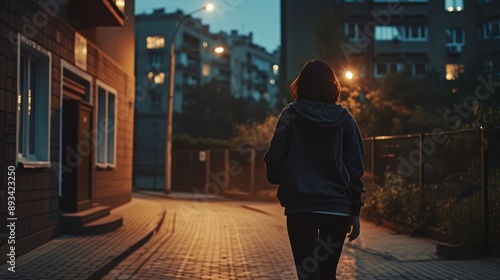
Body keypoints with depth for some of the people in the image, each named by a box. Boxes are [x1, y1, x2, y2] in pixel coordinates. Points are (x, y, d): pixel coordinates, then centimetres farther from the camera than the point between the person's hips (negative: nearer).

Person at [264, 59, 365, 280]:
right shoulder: (344, 118, 4)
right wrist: (355, 211, 8)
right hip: (337, 206, 3)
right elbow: (355, 166, 2)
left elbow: (274, 159, -5)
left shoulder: (291, 115, -1)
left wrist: (277, 179, 18)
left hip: (300, 206, -2)